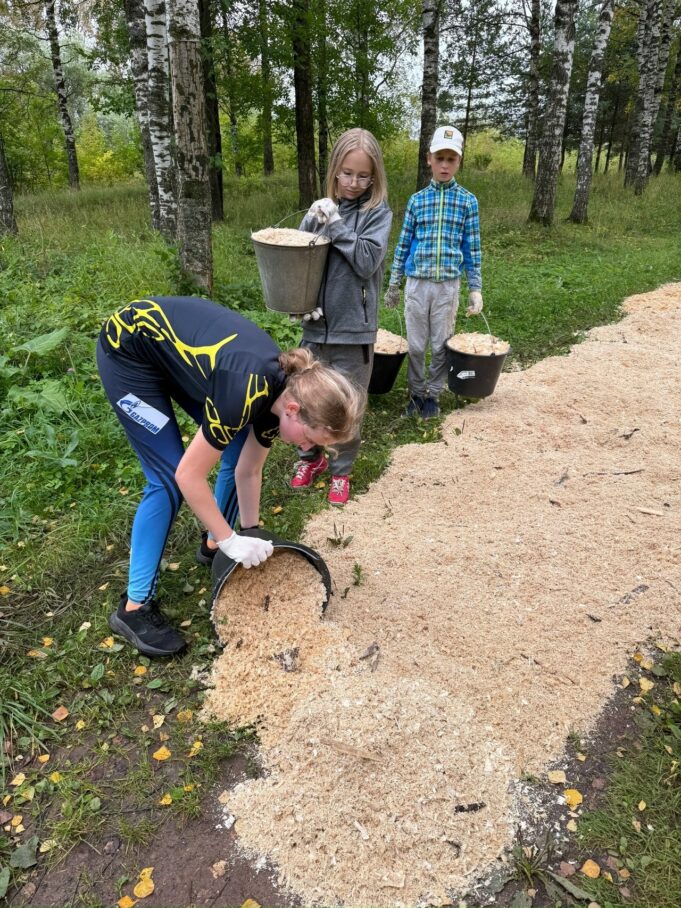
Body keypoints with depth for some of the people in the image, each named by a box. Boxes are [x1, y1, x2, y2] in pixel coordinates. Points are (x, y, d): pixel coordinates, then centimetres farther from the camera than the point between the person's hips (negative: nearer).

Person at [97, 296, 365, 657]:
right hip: (128, 349, -7)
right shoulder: (245, 394, -36)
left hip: (177, 346, 8)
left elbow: (248, 471, 1)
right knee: (167, 478, -12)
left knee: (238, 451, 3)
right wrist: (233, 540, -18)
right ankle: (134, 607, -1)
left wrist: (251, 535, 5)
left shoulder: (280, 392, -12)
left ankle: (214, 544, 25)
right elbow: (189, 477, -27)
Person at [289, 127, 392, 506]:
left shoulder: (378, 213, -3)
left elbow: (367, 262, -15)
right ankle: (311, 457, 36)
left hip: (354, 328, -3)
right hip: (316, 325, 3)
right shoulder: (320, 209, 6)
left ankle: (341, 470, 26)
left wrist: (335, 225, -16)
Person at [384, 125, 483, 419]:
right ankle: (416, 393, 23)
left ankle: (433, 394, 23)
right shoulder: (416, 200, 4)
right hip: (417, 283, 1)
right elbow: (403, 244, 8)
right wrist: (393, 284, 8)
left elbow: (472, 249, 3)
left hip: (448, 285, -1)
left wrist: (476, 289, -1)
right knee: (416, 344, 7)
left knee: (441, 345, 7)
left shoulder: (468, 201, 2)